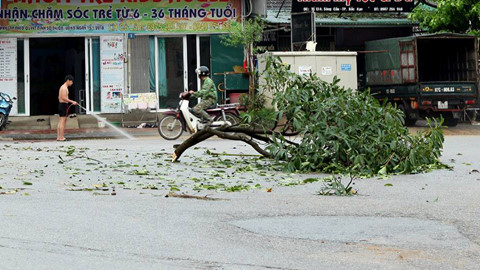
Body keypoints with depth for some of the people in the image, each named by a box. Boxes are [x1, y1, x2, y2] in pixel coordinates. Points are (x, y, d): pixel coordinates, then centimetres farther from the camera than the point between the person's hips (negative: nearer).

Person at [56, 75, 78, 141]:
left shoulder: (62, 87, 19)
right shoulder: (64, 88, -13)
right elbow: (64, 98, -22)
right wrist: (72, 102, -22)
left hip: (61, 104, 11)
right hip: (63, 105, -11)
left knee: (61, 121, 11)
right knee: (63, 121, -10)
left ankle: (58, 137, 13)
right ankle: (61, 137, -11)